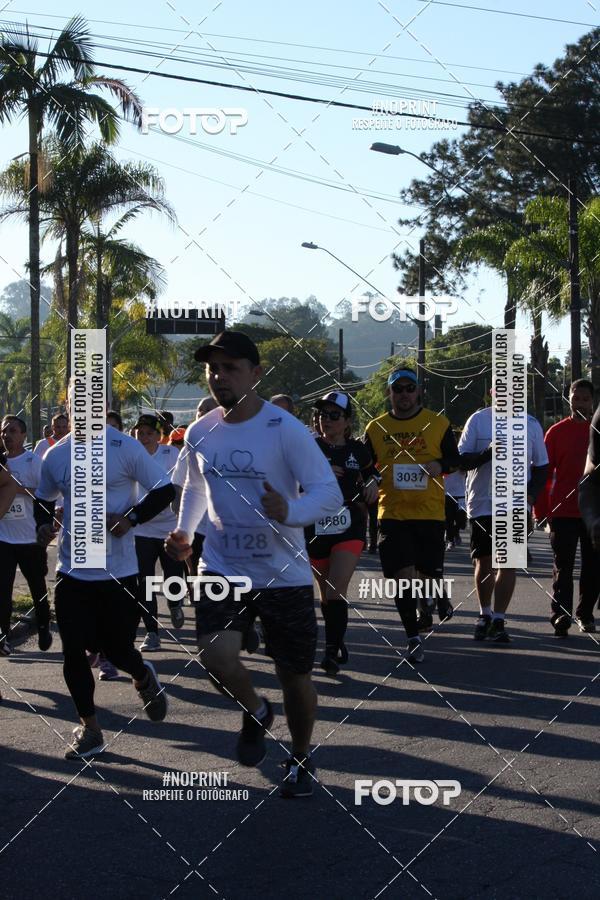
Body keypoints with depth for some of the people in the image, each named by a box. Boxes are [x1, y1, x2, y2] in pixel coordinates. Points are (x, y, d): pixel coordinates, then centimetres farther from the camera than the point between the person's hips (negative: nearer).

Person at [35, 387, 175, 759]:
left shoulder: (126, 449, -7)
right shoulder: (56, 456, 5)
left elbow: (165, 490, -6)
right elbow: (44, 498, 20)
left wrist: (132, 518, -20)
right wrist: (43, 523, -1)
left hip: (119, 572, -3)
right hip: (73, 571, 4)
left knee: (117, 650, 3)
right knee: (73, 652, 2)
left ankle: (144, 678, 39)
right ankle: (89, 729, 17)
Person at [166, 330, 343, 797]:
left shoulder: (285, 430, -15)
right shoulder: (199, 433, 2)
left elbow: (330, 493, -20)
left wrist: (289, 512, -39)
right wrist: (184, 531, 7)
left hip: (284, 574, -3)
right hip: (222, 567, 3)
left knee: (295, 674, 8)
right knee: (216, 655, -20)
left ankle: (301, 756, 38)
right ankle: (255, 711, 14)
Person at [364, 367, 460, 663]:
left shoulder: (438, 424, 3)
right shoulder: (376, 428, 6)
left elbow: (454, 458, 9)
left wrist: (440, 465, -12)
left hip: (430, 512, 0)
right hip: (392, 513, 1)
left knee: (431, 569, 7)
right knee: (402, 576, -5)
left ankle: (439, 595, 44)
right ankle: (413, 638, 6)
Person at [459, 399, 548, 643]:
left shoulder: (531, 424, 4)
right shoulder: (478, 420, 0)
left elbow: (541, 466, 11)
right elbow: (461, 460, -2)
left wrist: (531, 495, -5)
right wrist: (487, 453, -21)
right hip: (482, 503, 0)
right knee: (483, 562, 7)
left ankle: (498, 621, -2)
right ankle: (485, 614, 28)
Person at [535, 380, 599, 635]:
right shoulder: (557, 432, 2)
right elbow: (543, 473, 2)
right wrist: (541, 511, -2)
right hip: (563, 511, -2)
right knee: (563, 566, -2)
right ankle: (560, 616, -5)